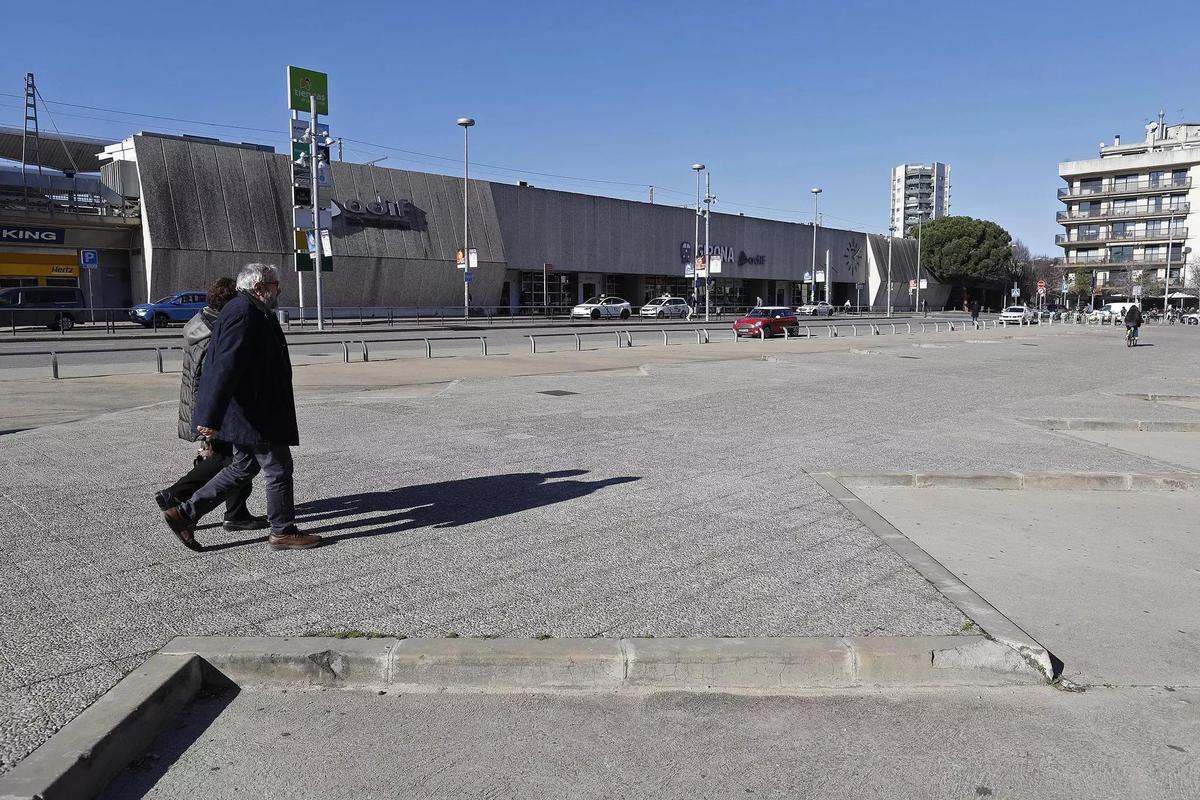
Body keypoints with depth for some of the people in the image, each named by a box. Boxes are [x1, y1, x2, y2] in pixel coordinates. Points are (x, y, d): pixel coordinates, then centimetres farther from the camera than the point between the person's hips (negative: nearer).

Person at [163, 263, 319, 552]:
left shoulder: (253, 312, 15)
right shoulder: (243, 314, -19)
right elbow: (225, 368, -26)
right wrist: (211, 418, -29)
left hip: (252, 414, 11)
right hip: (254, 415, -11)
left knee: (243, 468, 18)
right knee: (278, 469, 1)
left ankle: (185, 513, 22)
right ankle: (283, 531, 14)